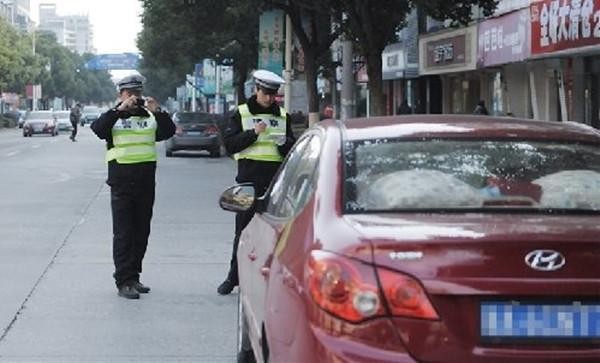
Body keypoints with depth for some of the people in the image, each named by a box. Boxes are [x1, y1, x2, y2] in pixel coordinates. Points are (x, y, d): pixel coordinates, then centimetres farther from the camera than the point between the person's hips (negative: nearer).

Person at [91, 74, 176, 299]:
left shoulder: (150, 118, 11)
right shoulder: (114, 118, 1)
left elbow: (169, 131, -2)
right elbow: (97, 129, -18)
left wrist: (157, 111, -17)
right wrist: (120, 109, -27)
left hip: (145, 181, 4)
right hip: (121, 181, -4)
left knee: (141, 232, 10)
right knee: (123, 233, -5)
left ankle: (134, 277, 20)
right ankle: (123, 282, -5)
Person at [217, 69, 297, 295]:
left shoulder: (282, 116, 14)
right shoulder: (241, 113, 6)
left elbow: (293, 149, 15)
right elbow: (229, 144, -3)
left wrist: (284, 143, -7)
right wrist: (253, 133, -14)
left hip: (275, 179, 2)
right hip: (249, 177, -2)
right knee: (243, 229, 0)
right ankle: (233, 277, 9)